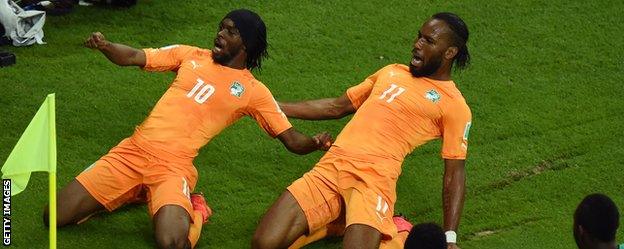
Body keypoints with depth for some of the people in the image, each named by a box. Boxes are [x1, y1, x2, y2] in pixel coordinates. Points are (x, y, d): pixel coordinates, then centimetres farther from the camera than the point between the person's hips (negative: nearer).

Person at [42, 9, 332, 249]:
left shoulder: (252, 91, 5)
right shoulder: (191, 56, 13)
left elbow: (292, 141, 2)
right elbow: (132, 57, 7)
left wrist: (315, 142, -22)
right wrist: (104, 46, -16)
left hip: (174, 166, -4)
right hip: (133, 151, 4)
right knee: (55, 217, -1)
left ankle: (194, 211, 5)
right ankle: (136, 193, 21)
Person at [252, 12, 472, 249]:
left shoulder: (454, 105, 7)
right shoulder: (392, 72, 23)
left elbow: (454, 172, 4)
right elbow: (337, 107, 30)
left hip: (374, 177, -5)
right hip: (331, 165, 5)